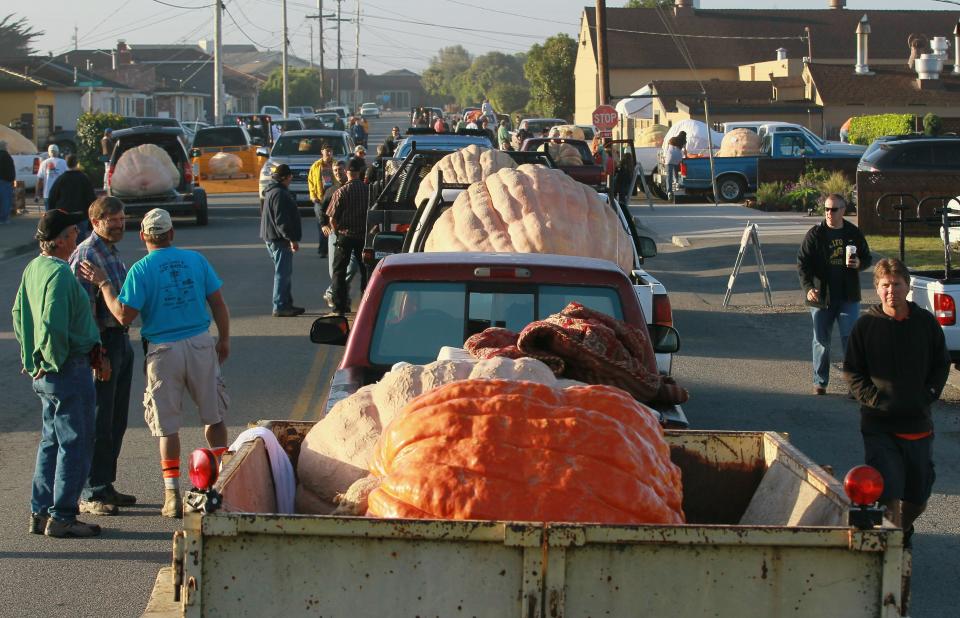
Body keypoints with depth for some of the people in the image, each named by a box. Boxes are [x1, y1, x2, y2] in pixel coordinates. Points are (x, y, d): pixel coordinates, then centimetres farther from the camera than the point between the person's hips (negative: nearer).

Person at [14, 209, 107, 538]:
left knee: (52, 441, 16)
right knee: (75, 443, -2)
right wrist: (59, 360, -15)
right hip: (69, 370, -10)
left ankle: (40, 513, 20)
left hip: (44, 371, 10)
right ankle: (62, 517, 1)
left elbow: (18, 314, 19)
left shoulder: (32, 269, 10)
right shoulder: (59, 274, -20)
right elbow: (52, 325, -28)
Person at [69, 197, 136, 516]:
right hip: (102, 343, -9)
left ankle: (105, 486, 23)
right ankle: (90, 495, 1)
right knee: (98, 422, -5)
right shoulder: (85, 254, -15)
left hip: (121, 339, 9)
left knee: (116, 420, 14)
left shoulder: (112, 251, 15)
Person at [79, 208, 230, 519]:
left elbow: (124, 315, -12)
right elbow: (218, 303, 4)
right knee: (213, 415, 15)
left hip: (164, 350, -2)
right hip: (200, 344, 2)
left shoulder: (141, 269, -8)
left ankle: (172, 495, 4)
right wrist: (224, 340, 16)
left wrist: (103, 284, -2)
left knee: (167, 425, 5)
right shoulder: (195, 260, 2)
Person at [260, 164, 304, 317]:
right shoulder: (279, 194, -19)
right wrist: (291, 238, -23)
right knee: (282, 273, -7)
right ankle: (280, 307, -5)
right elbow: (282, 220, -24)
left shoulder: (272, 191, 17)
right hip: (279, 239, -11)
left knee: (285, 272, 17)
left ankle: (287, 304, 23)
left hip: (272, 237, 11)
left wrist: (292, 237, 25)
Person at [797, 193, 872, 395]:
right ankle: (820, 382, 19)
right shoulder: (815, 234, -2)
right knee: (821, 340, 8)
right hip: (821, 296, 0)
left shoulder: (854, 233, 6)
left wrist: (859, 263, -9)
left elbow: (867, 258, 16)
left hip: (848, 296, 0)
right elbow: (802, 263, -5)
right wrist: (808, 287, -20)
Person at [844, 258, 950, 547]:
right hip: (879, 425, -2)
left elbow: (942, 364, 11)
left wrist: (928, 394, -2)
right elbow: (852, 372, 3)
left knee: (918, 495, 13)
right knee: (888, 493, -11)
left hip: (918, 422, 2)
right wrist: (874, 399, -9)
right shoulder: (865, 325, -3)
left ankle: (905, 529, 42)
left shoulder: (926, 322, 1)